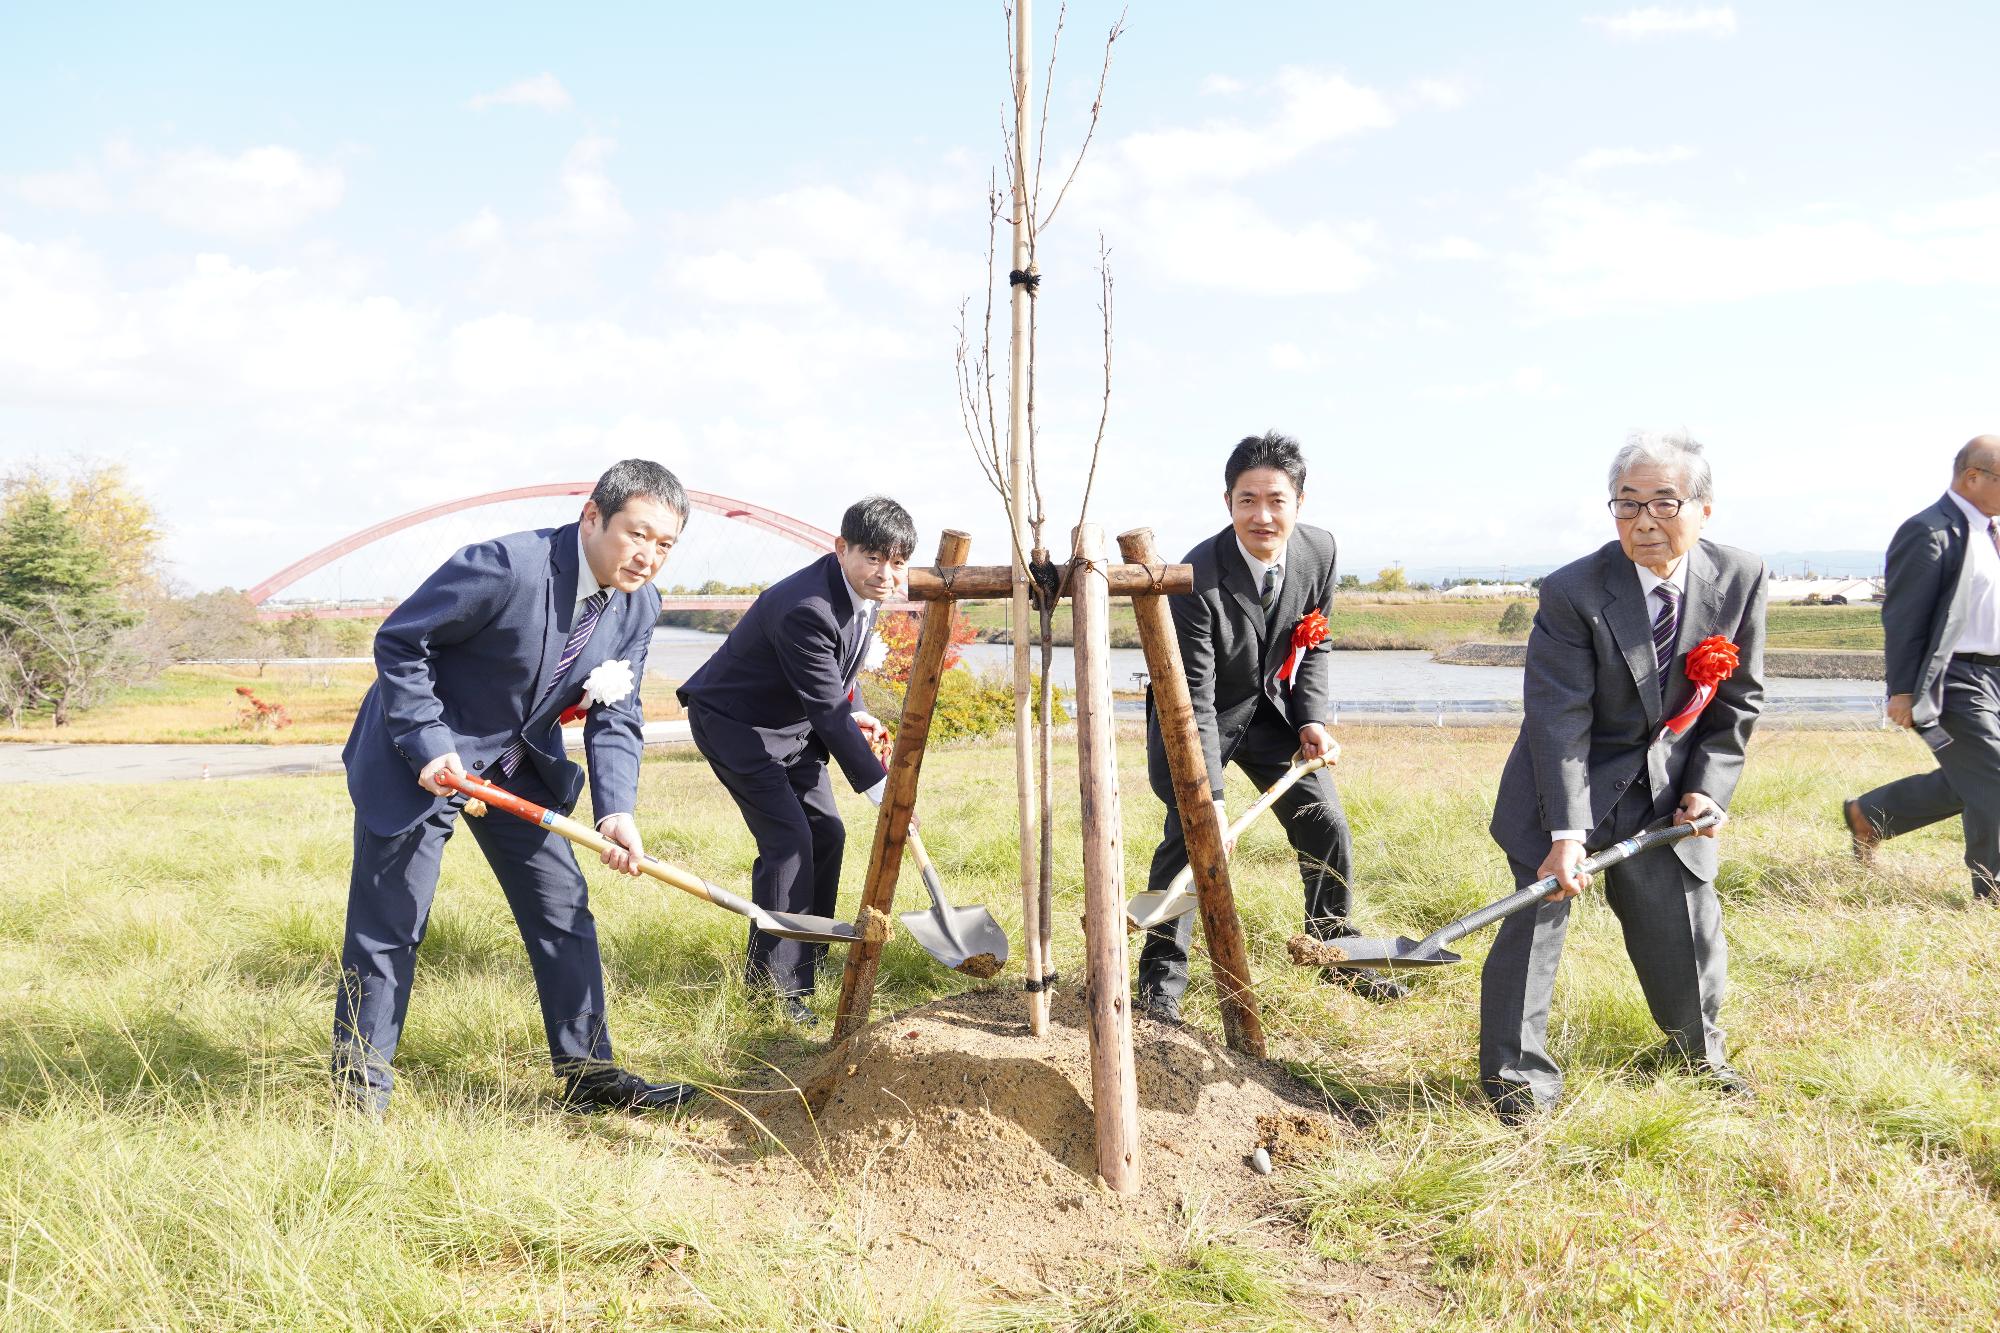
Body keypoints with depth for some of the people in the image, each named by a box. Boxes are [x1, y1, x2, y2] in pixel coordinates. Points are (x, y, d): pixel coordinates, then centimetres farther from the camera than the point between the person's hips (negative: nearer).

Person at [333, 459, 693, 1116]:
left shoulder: (639, 606, -7)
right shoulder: (506, 565, -28)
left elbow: (616, 717, -5)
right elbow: (398, 642, -19)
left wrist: (615, 809, -20)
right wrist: (429, 744, -24)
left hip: (518, 768, 7)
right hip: (422, 759, -7)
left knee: (565, 911, 6)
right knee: (390, 925, -2)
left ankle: (589, 1073, 17)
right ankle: (360, 1091, 12)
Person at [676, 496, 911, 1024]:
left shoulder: (866, 591, -5)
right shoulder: (805, 609, -34)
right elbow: (826, 710, -32)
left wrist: (852, 714, -3)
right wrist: (882, 787, -28)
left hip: (791, 723, 9)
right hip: (733, 721, -9)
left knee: (826, 833, 9)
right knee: (787, 839, -15)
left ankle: (807, 957, 25)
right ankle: (776, 983, -7)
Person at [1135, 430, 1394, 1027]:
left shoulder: (1319, 550, -15)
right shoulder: (1197, 578, -31)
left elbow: (1313, 645, 3)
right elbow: (1195, 698, -30)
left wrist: (1313, 718, -9)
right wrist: (1210, 797, -34)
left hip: (1271, 706, 5)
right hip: (1201, 714, -5)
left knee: (1327, 827, 3)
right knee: (1188, 833, -16)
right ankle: (1162, 976, -2)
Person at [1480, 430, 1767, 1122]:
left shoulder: (1740, 578, -9)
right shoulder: (1572, 592, -21)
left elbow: (1740, 698, 3)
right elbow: (1559, 719, -24)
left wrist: (1709, 784, -7)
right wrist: (1566, 830, -30)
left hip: (1667, 789, 4)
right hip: (1571, 781, -3)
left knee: (1686, 919, 12)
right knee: (1537, 916, -7)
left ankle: (1701, 1052, 39)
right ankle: (1518, 1077, 9)